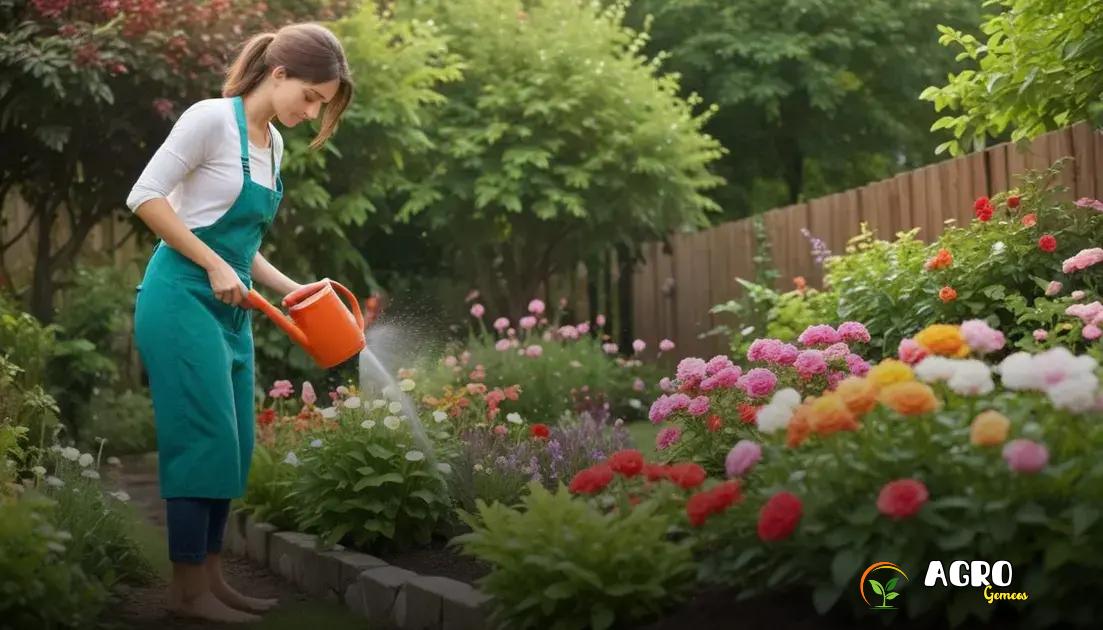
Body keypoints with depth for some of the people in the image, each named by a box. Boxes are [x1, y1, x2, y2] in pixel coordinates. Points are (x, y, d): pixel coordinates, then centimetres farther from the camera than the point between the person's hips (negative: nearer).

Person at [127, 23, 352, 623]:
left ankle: (209, 578, 17)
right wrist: (216, 267, -17)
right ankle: (188, 588, 1)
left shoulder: (273, 143, 13)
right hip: (182, 298, -8)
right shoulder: (211, 118, -11)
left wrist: (291, 290, 6)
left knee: (232, 445, 8)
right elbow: (146, 196, -16)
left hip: (229, 310, 8)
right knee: (205, 439, -8)